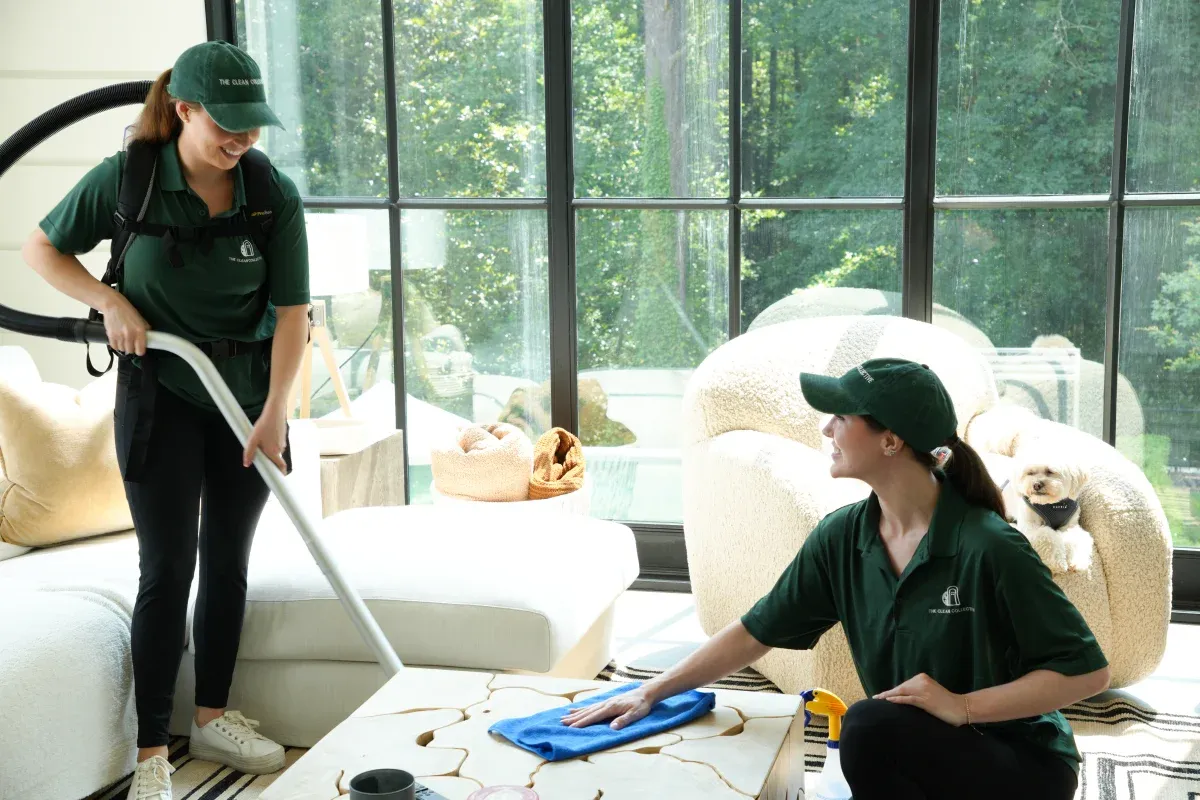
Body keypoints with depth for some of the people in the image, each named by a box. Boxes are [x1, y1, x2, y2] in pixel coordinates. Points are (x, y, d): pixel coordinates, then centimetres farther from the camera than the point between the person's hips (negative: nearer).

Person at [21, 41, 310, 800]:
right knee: (168, 568, -4)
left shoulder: (276, 195, -11)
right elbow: (41, 248, 1)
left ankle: (213, 717, 27)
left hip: (248, 393, 3)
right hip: (160, 392, -2)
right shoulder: (126, 179, -14)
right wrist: (110, 300, -14)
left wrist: (275, 411, -19)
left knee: (229, 562, 11)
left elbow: (291, 312, -11)